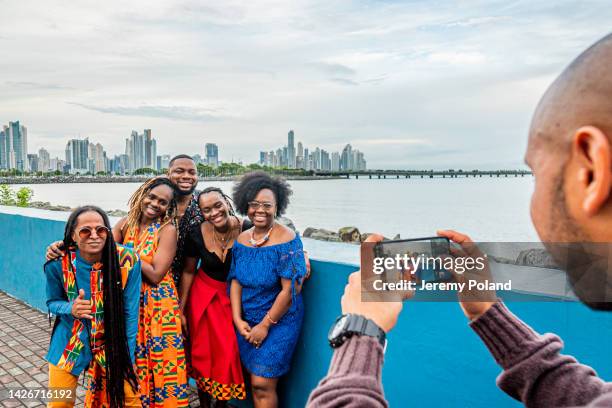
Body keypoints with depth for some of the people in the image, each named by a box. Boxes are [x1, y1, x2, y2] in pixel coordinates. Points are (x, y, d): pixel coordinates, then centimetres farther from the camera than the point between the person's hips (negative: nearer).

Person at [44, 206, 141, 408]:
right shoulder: (58, 264, -17)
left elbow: (130, 313, -9)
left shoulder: (128, 261, -20)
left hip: (112, 343, 0)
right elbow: (52, 303, 1)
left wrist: (126, 360, -8)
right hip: (70, 342, 1)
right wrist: (71, 308, -22)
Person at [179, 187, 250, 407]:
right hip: (204, 296, 1)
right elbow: (188, 271, 0)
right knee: (204, 353, 10)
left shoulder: (247, 229, -20)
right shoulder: (197, 234, -14)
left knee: (229, 354, 6)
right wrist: (181, 309, 3)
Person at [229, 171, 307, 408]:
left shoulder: (287, 240, -17)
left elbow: (290, 290, -18)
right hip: (247, 321, 5)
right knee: (255, 380, 11)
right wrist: (238, 320, -6)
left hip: (280, 320, -5)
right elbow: (236, 281, 4)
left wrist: (265, 325, -14)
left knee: (262, 384, -5)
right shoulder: (241, 240, 2)